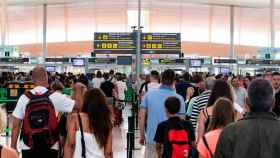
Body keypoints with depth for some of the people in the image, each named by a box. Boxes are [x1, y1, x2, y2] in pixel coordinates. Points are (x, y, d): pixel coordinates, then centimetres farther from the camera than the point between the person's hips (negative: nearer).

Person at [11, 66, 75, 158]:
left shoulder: (24, 98, -3)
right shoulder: (55, 97, -7)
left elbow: (15, 126, -1)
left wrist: (13, 147, 7)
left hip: (28, 149, 1)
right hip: (50, 148, -1)